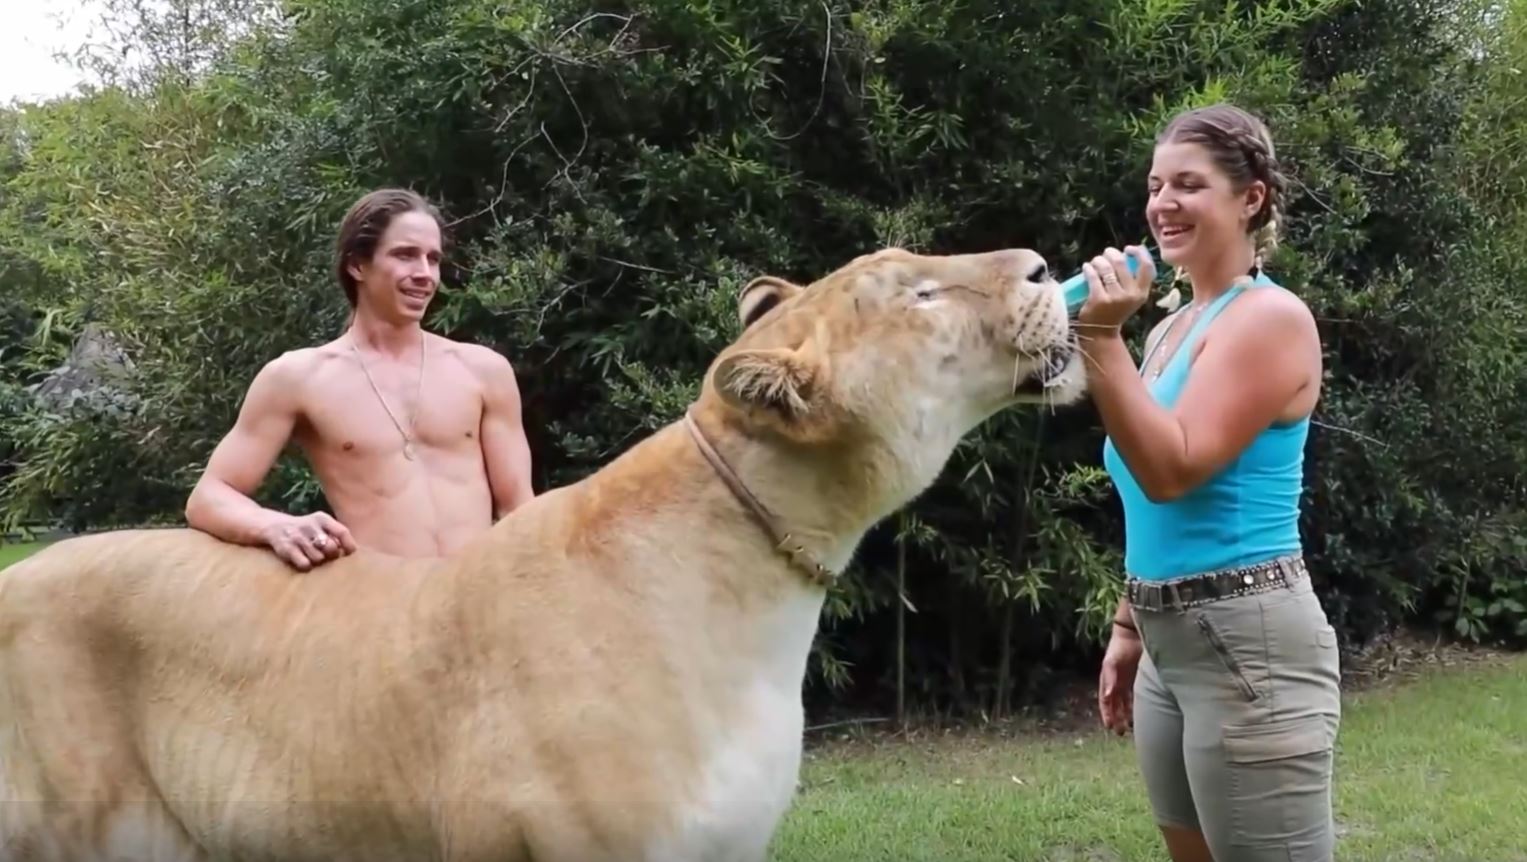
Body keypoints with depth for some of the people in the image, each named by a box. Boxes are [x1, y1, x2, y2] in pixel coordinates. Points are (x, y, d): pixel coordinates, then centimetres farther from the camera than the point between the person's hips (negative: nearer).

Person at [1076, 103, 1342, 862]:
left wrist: (1100, 338, -21)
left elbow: (1173, 469, -20)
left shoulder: (1270, 317, -10)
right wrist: (1128, 631, 21)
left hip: (1250, 642, -9)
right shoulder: (1171, 328, 15)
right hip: (1169, 645, 9)